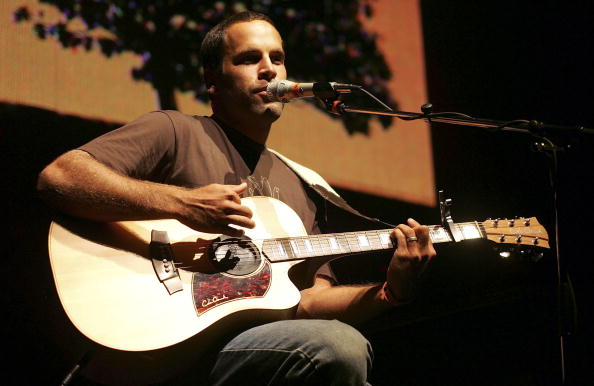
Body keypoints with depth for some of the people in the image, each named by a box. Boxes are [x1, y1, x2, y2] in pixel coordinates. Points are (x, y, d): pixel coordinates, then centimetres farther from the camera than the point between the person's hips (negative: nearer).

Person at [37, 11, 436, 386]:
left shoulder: (301, 187, 20)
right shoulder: (175, 133, 2)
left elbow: (309, 299, 15)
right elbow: (58, 177, -11)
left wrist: (391, 290, -3)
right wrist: (180, 203, -19)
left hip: (264, 343, 7)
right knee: (339, 347, -28)